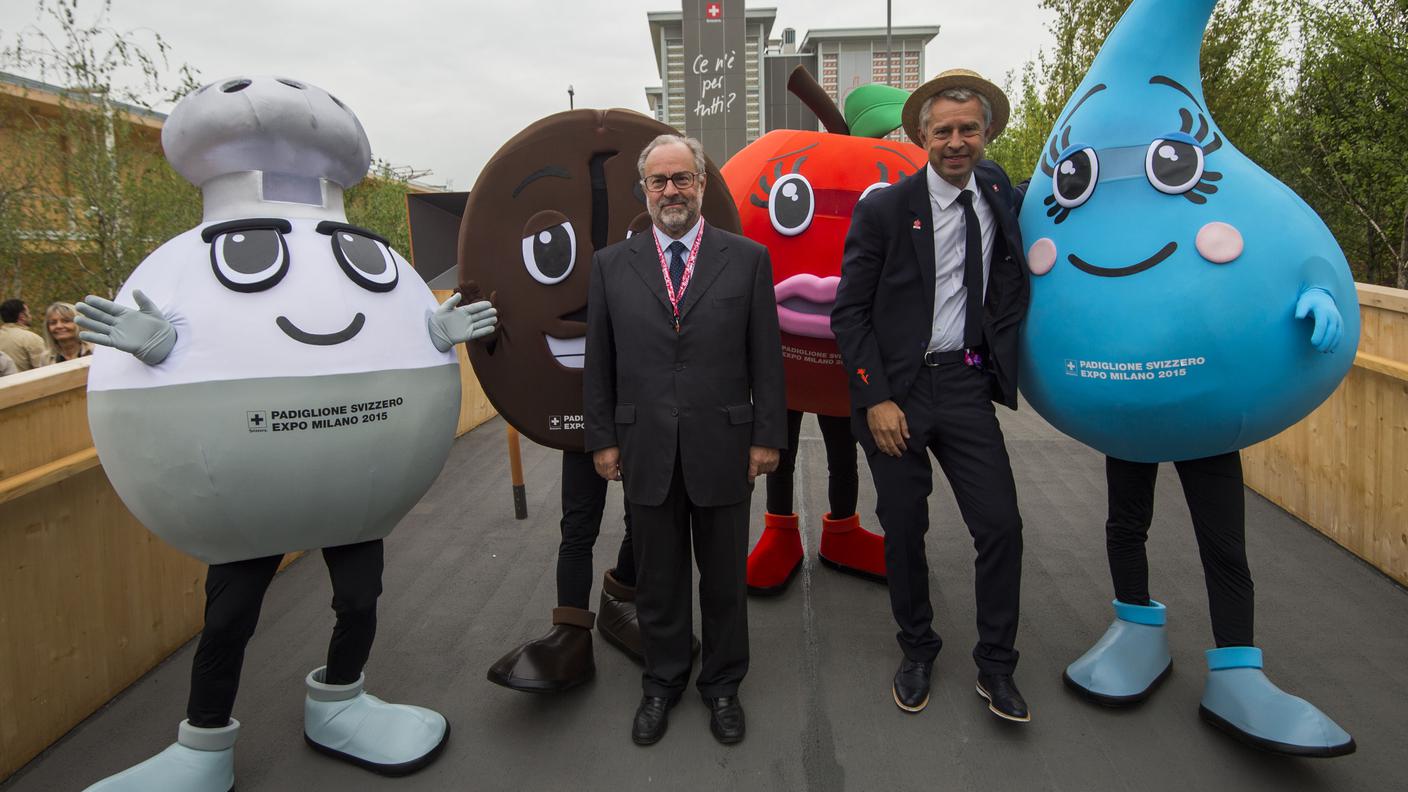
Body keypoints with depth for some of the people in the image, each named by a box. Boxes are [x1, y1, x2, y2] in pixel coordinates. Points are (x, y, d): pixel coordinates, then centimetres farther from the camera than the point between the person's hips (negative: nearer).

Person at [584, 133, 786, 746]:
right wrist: (602, 438, 3)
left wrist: (767, 437, -3)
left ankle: (722, 683, 33)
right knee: (657, 578, 14)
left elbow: (766, 356, 0)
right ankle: (662, 682, 34)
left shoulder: (747, 258, 1)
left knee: (724, 576, 13)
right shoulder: (611, 265, 4)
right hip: (645, 450, 1)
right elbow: (598, 362, 6)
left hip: (722, 446, -1)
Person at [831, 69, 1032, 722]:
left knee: (1001, 525, -1)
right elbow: (849, 312, -6)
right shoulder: (883, 210, -6)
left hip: (967, 386, 3)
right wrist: (875, 399, -13)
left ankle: (995, 667, 18)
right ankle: (917, 653, 30)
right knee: (904, 531, 8)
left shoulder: (996, 190, 6)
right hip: (896, 392, -3)